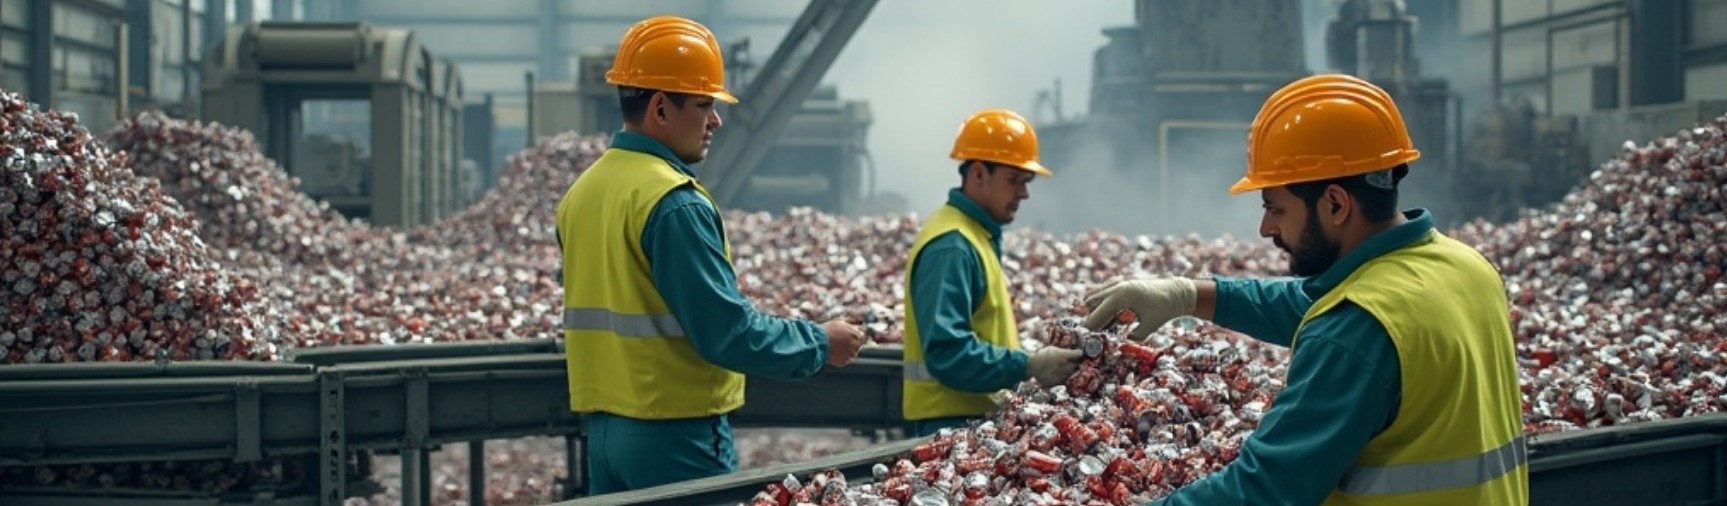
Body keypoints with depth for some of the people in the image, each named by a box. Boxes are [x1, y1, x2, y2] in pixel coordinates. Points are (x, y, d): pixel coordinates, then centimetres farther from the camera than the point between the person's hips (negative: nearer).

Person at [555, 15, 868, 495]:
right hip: (674, 432, -9)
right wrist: (819, 344, -6)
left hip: (604, 425, 9)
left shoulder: (583, 192, 11)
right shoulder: (674, 203, -17)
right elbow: (727, 331, -20)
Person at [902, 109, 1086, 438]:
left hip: (978, 416, 10)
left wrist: (1032, 362, 11)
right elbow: (948, 352, -25)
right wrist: (1029, 367, -24)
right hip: (952, 423, -10)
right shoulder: (950, 247, -17)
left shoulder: (978, 236, 15)